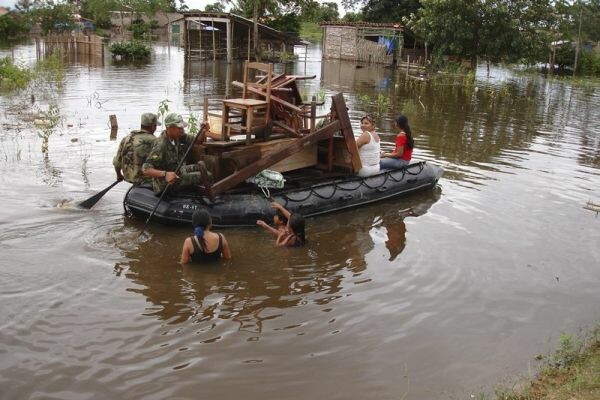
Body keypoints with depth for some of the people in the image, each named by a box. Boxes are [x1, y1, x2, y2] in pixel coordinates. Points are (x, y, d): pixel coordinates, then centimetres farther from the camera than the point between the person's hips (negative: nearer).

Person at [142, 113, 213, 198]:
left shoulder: (178, 136, -6)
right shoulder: (160, 145, -29)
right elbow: (146, 170, -34)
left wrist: (202, 131, -15)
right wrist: (165, 174, -48)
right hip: (167, 182, -9)